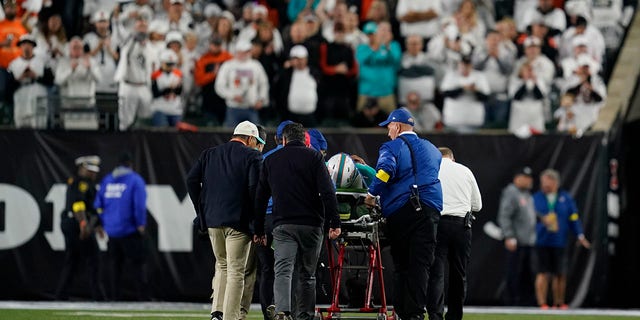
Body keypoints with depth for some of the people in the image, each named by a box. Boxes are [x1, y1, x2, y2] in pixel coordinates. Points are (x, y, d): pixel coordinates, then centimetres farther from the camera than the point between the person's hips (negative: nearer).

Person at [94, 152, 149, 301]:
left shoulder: (106, 180, 9)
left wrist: (104, 224, 16)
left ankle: (115, 298, 10)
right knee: (138, 265, -3)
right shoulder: (135, 180, -7)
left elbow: (98, 205, 10)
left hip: (112, 231, 5)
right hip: (130, 231, -5)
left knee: (115, 266, 11)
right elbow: (140, 205, -15)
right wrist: (141, 225, -6)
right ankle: (143, 296, -9)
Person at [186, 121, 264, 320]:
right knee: (236, 270, -2)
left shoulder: (209, 154, 14)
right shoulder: (252, 156, -2)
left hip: (212, 220, 5)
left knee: (221, 266, 18)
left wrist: (201, 210, 11)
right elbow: (255, 187, -14)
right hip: (238, 221, -5)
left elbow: (192, 181, 6)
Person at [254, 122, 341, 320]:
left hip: (283, 226, 1)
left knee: (283, 270, -10)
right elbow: (327, 192, -6)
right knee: (307, 274, 11)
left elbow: (260, 198, 15)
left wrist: (259, 230, 20)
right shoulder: (314, 157, 4)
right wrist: (334, 223, -6)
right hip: (311, 224, -1)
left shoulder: (271, 160, 13)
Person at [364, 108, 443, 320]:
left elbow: (386, 169, -17)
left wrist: (372, 194, -9)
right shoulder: (432, 149, 21)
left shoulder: (392, 147, 2)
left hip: (399, 210, -3)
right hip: (430, 209, 3)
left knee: (401, 265, 5)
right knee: (420, 264, -2)